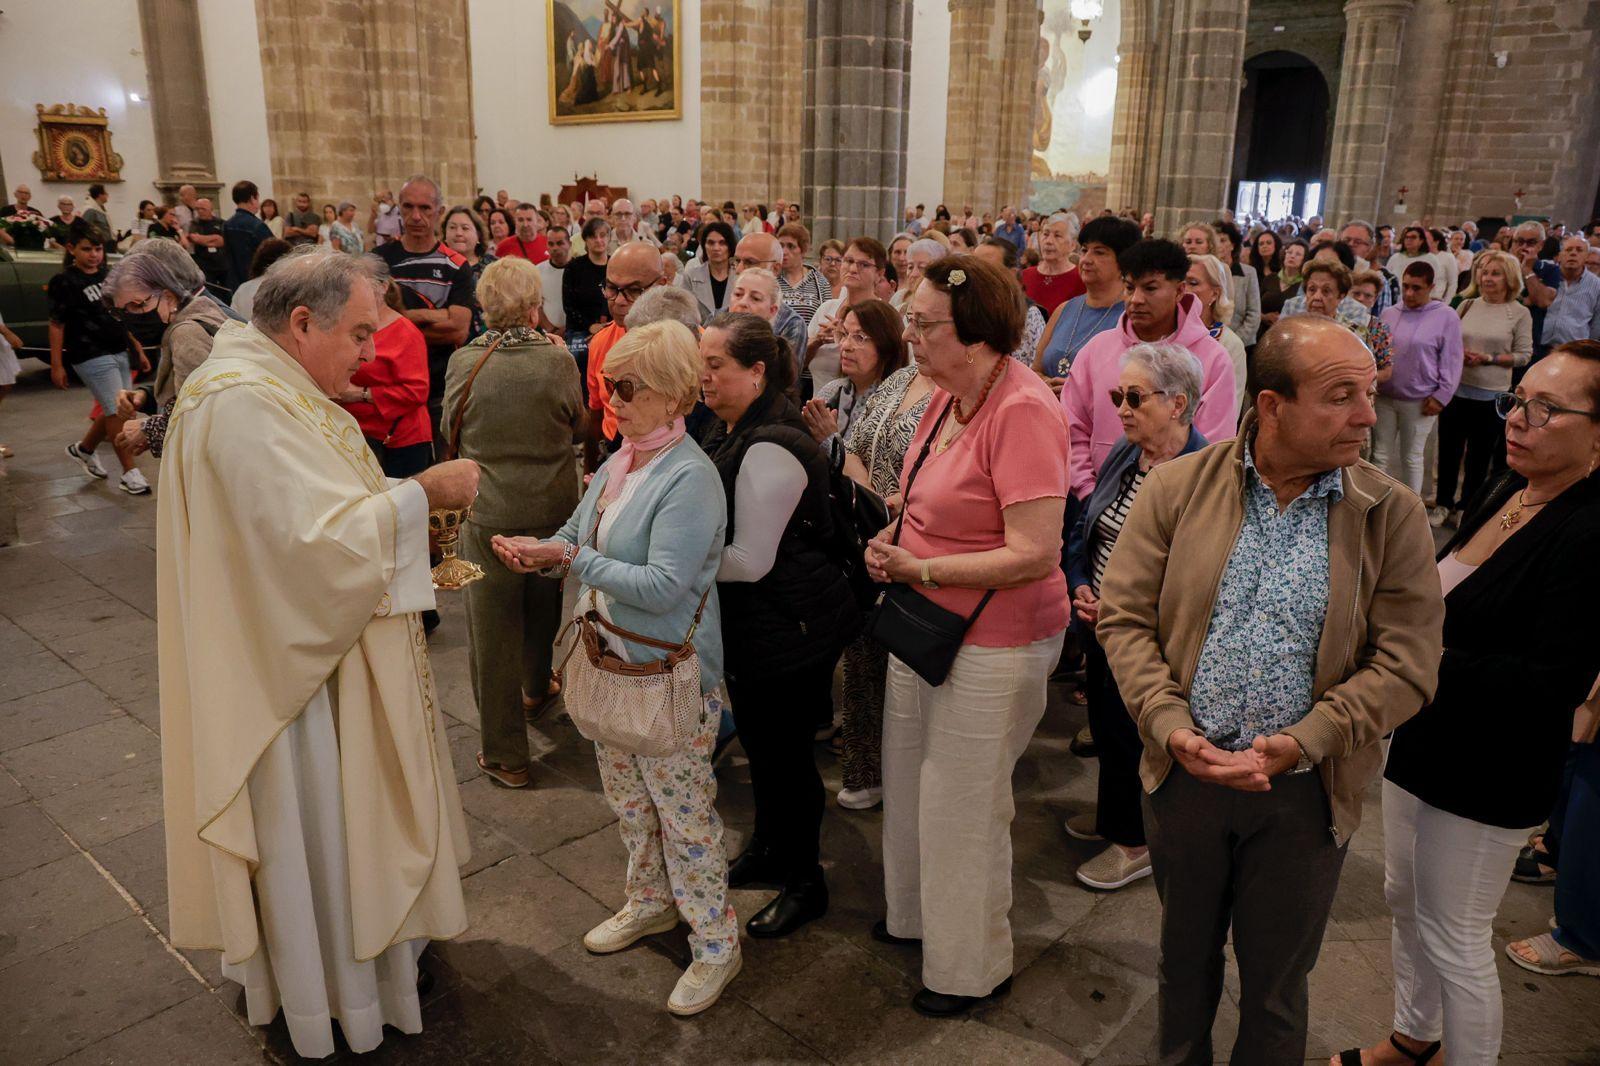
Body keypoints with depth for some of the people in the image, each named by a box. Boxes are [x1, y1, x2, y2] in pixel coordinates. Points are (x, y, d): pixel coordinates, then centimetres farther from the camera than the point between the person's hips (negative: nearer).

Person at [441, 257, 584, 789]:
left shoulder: (465, 362, -12)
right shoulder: (559, 360, -12)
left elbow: (451, 429, 4)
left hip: (490, 513, -2)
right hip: (554, 509, 2)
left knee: (494, 628, 7)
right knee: (542, 607, 26)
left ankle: (506, 756, 13)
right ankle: (536, 685, 52)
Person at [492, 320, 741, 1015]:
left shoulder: (689, 477, -22)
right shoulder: (618, 464, 5)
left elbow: (662, 585, -28)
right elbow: (578, 535, 15)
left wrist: (570, 558, -24)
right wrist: (536, 552, -7)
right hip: (612, 663, 9)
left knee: (684, 813, 4)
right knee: (627, 797, 22)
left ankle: (716, 944, 22)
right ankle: (652, 903, 44)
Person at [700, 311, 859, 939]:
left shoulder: (769, 447, -25)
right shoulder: (731, 432, 6)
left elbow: (751, 559, -25)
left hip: (790, 628, -10)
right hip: (753, 628, 10)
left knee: (785, 752, 6)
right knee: (759, 744, 23)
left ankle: (804, 883, 26)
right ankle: (767, 851, 45)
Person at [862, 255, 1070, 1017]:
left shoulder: (1022, 411, -24)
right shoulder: (946, 397, 2)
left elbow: (1034, 554, -27)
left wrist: (919, 569, -21)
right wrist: (893, 543, -1)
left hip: (993, 646, -8)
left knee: (963, 808, 8)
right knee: (909, 779, 23)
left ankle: (971, 968, 33)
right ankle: (913, 913, 48)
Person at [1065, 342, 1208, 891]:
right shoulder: (1124, 454, 4)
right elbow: (1084, 529, 11)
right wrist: (1081, 586, -5)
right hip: (1100, 624, 7)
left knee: (1129, 733, 7)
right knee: (1105, 724, 21)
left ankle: (1135, 841, 29)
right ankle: (1114, 812, 45)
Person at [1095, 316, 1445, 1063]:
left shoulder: (1392, 516, -8)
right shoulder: (1177, 488, -7)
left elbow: (1405, 663, -10)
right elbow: (1124, 616, -6)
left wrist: (1304, 743, -20)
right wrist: (1169, 725, -17)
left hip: (1306, 790, -1)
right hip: (1185, 772, 1)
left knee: (1276, 982, 18)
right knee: (1184, 956, 23)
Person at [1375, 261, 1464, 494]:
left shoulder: (1446, 317, -5)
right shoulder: (1388, 314, 7)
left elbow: (1451, 361, -5)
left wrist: (1441, 396, -9)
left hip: (1419, 401, -3)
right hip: (1384, 397, 3)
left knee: (1412, 458, 6)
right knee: (1381, 455, 8)